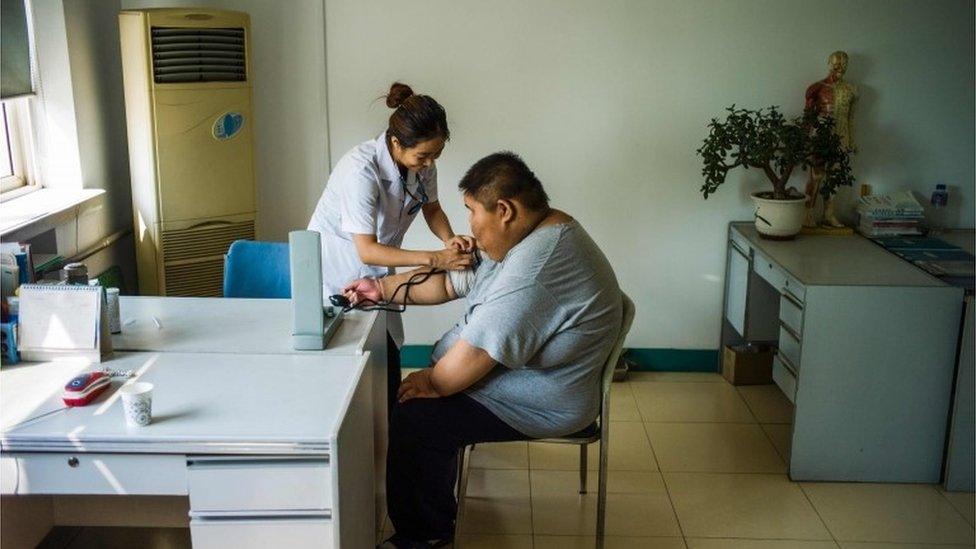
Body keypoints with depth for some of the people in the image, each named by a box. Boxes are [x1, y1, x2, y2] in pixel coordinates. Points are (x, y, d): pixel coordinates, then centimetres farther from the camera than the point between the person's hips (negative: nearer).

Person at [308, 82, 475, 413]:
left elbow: (431, 208, 8)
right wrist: (434, 259, -35)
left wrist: (449, 240, -14)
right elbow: (367, 250, -31)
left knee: (388, 364, 5)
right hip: (337, 271, -6)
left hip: (375, 273, 6)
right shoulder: (361, 169, -31)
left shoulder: (422, 163, -10)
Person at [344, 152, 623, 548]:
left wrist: (433, 383, -11)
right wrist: (381, 288, 10)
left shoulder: (536, 264, -30)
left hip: (541, 406, -10)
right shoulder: (532, 234, 5)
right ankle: (433, 517, 27)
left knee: (414, 417, -11)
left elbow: (479, 350, -27)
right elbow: (450, 282, 12)